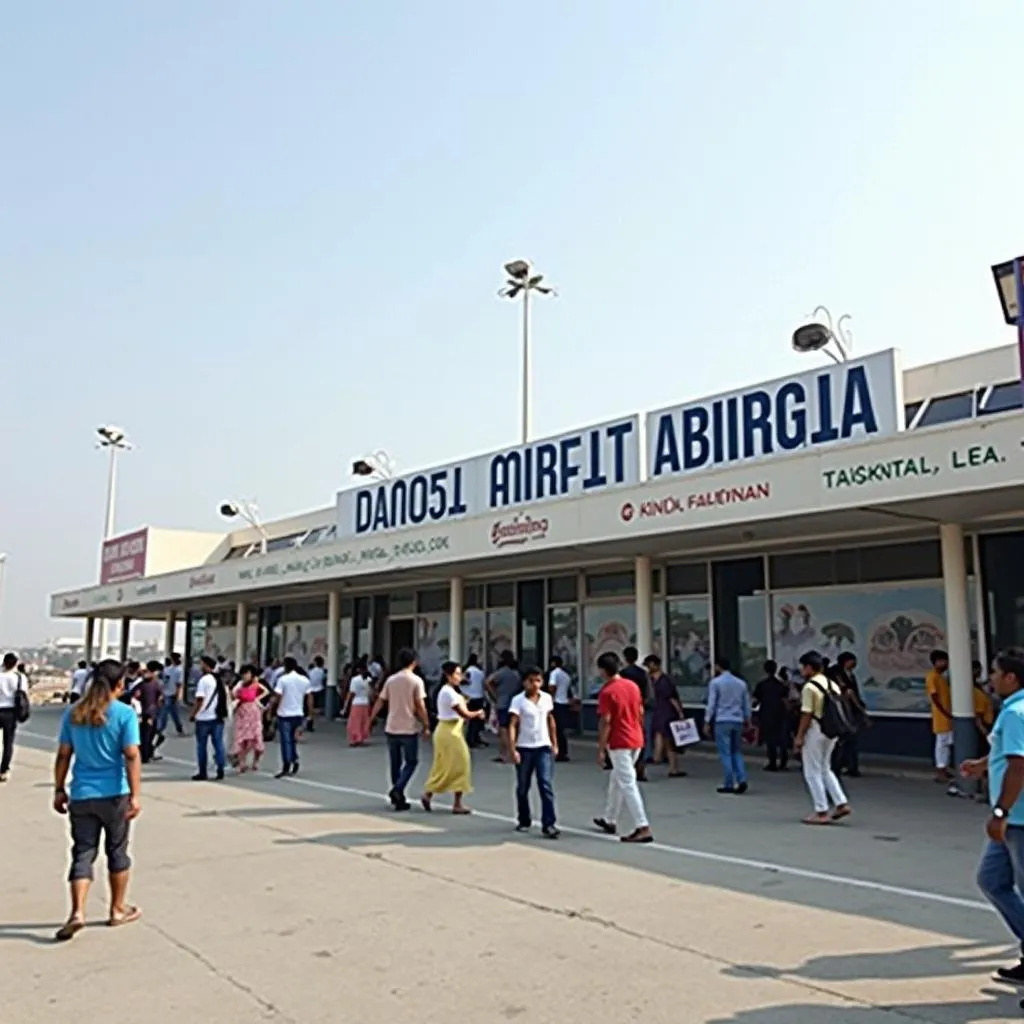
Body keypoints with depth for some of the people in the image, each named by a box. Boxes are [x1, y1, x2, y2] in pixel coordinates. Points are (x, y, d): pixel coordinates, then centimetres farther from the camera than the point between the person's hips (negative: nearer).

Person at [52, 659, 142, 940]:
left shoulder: (73, 713, 2)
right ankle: (118, 910, 25)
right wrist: (136, 795, -14)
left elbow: (63, 755, 5)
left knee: (82, 854, 8)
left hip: (82, 795, 3)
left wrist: (59, 790, 14)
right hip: (114, 794, -3)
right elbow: (132, 756, -15)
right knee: (117, 852, 13)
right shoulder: (125, 714, -10)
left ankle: (77, 912, -5)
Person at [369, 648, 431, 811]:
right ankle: (398, 789, -12)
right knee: (411, 762, 8)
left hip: (391, 728, 4)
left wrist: (370, 721, 13)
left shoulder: (391, 680, 3)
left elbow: (379, 703, 4)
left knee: (395, 763, 15)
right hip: (409, 729, -4)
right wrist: (426, 726, -5)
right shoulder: (416, 681, -9)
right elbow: (420, 706, -12)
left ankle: (398, 797, 21)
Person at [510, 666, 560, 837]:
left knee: (546, 785, -9)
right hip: (524, 748, -1)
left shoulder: (547, 698, 2)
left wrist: (555, 744, 12)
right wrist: (513, 749, -19)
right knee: (522, 788, 11)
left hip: (544, 747, 2)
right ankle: (523, 821, 28)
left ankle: (548, 824, -8)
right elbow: (512, 725, -12)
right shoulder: (518, 700, -9)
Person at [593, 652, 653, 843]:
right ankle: (610, 820, 32)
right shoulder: (633, 686, 8)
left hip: (619, 743, -8)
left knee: (628, 785, -6)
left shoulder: (606, 692, -14)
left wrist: (600, 749, -11)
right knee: (616, 779, 21)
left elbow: (606, 722, -16)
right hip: (636, 740, 8)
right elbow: (640, 713, 13)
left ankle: (643, 828, -10)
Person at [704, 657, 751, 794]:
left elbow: (711, 704, -7)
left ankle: (729, 784, 1)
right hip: (738, 721, 5)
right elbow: (747, 705, 13)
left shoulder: (715, 682, -5)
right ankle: (742, 779, -1)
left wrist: (707, 722, -2)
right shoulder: (741, 683, 10)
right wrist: (747, 721, 21)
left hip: (722, 721, -5)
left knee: (725, 753, 1)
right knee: (737, 752, 14)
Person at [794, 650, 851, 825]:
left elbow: (806, 715, -17)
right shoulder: (833, 684, 9)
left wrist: (799, 736, -10)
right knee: (825, 769, 21)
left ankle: (822, 812, 5)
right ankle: (842, 804, 16)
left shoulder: (809, 687, -15)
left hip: (815, 731, -8)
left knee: (812, 773, 3)